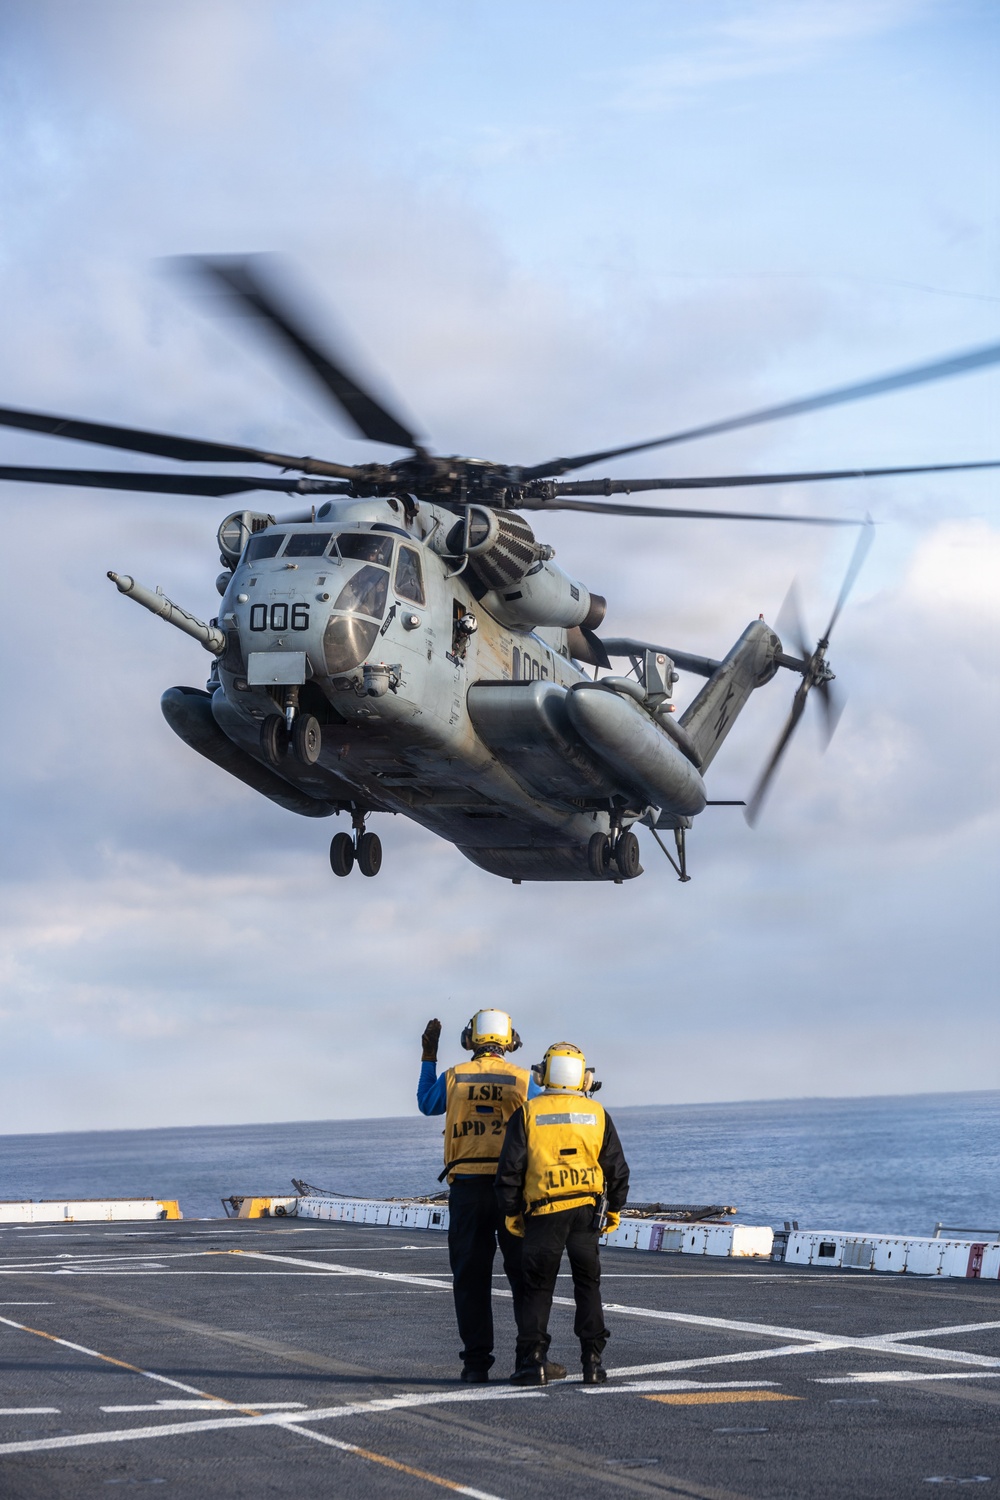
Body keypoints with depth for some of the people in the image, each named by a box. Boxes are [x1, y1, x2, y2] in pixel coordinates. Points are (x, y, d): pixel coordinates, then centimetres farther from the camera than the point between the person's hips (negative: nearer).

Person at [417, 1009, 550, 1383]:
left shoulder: (453, 1078, 2)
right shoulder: (523, 1081, -2)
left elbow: (426, 1104, 23)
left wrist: (428, 1058, 31)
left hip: (466, 1187, 1)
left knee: (471, 1278, 6)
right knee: (525, 1276, 5)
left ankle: (476, 1363, 4)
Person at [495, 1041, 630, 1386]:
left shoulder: (527, 1113, -1)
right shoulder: (597, 1114, 5)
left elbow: (510, 1168, -3)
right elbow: (617, 1169, 8)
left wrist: (511, 1212, 6)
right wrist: (614, 1209, 19)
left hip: (544, 1214, -2)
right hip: (588, 1211, 2)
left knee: (536, 1287, 6)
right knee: (588, 1286, 11)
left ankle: (532, 1361, -1)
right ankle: (593, 1361, 7)